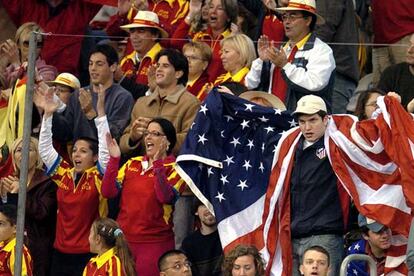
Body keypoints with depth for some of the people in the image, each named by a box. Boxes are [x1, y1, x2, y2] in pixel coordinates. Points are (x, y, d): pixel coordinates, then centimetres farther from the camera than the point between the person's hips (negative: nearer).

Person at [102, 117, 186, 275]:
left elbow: (165, 197, -22)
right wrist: (114, 159, -8)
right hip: (124, 239, 5)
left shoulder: (174, 168, -4)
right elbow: (108, 192, 1)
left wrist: (158, 162, -28)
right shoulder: (132, 164, 10)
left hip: (155, 243, -5)